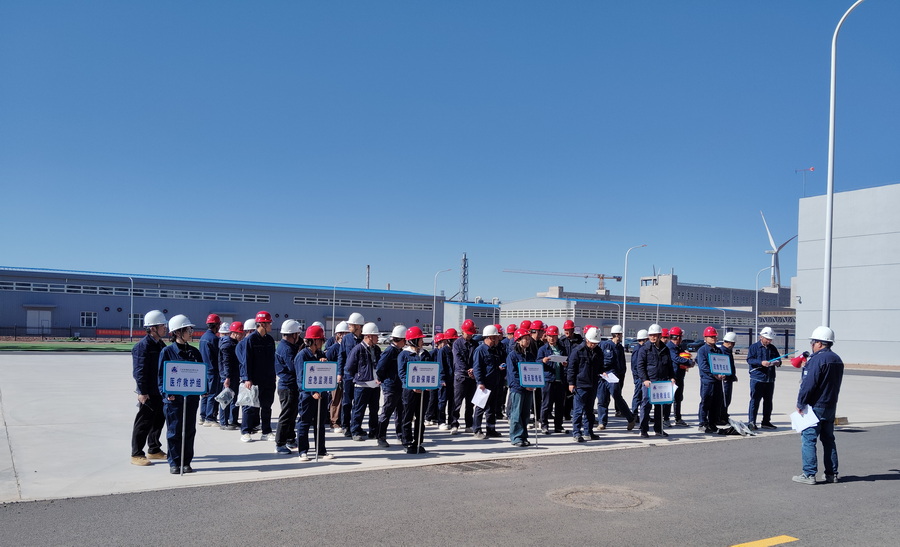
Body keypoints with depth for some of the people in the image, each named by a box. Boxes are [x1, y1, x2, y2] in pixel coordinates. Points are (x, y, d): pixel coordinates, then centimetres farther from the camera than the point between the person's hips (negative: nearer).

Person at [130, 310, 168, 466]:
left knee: (159, 421, 16)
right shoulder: (143, 345, -15)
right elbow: (139, 370, -18)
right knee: (144, 423, -2)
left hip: (161, 391, 9)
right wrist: (142, 392, -21)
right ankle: (136, 455, 7)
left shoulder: (161, 345, 13)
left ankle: (154, 450, 30)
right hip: (148, 393, -9)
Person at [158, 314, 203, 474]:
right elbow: (161, 374, -5)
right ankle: (174, 463, 14)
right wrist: (166, 392, -15)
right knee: (174, 431, 3)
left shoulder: (194, 352, 10)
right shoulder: (167, 352, -4)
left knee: (189, 431, 8)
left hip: (192, 397, 4)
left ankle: (186, 463, 18)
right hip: (173, 398, -4)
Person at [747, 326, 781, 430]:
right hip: (757, 378, -6)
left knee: (768, 401, 10)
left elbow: (778, 359, 20)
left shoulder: (773, 348, 15)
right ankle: (752, 421, -4)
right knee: (755, 400, -6)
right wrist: (761, 362, -24)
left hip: (770, 379, 6)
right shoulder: (754, 347, 0)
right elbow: (749, 359, -10)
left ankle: (766, 422, 19)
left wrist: (778, 363, -4)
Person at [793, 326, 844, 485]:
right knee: (828, 439, 15)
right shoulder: (837, 360, 12)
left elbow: (809, 384, -21)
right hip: (831, 406, 9)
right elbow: (836, 384, 19)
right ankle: (832, 474, 19)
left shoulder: (817, 359, -17)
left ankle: (809, 474, -5)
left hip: (815, 406, -9)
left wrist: (800, 403, -14)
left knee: (808, 439, -5)